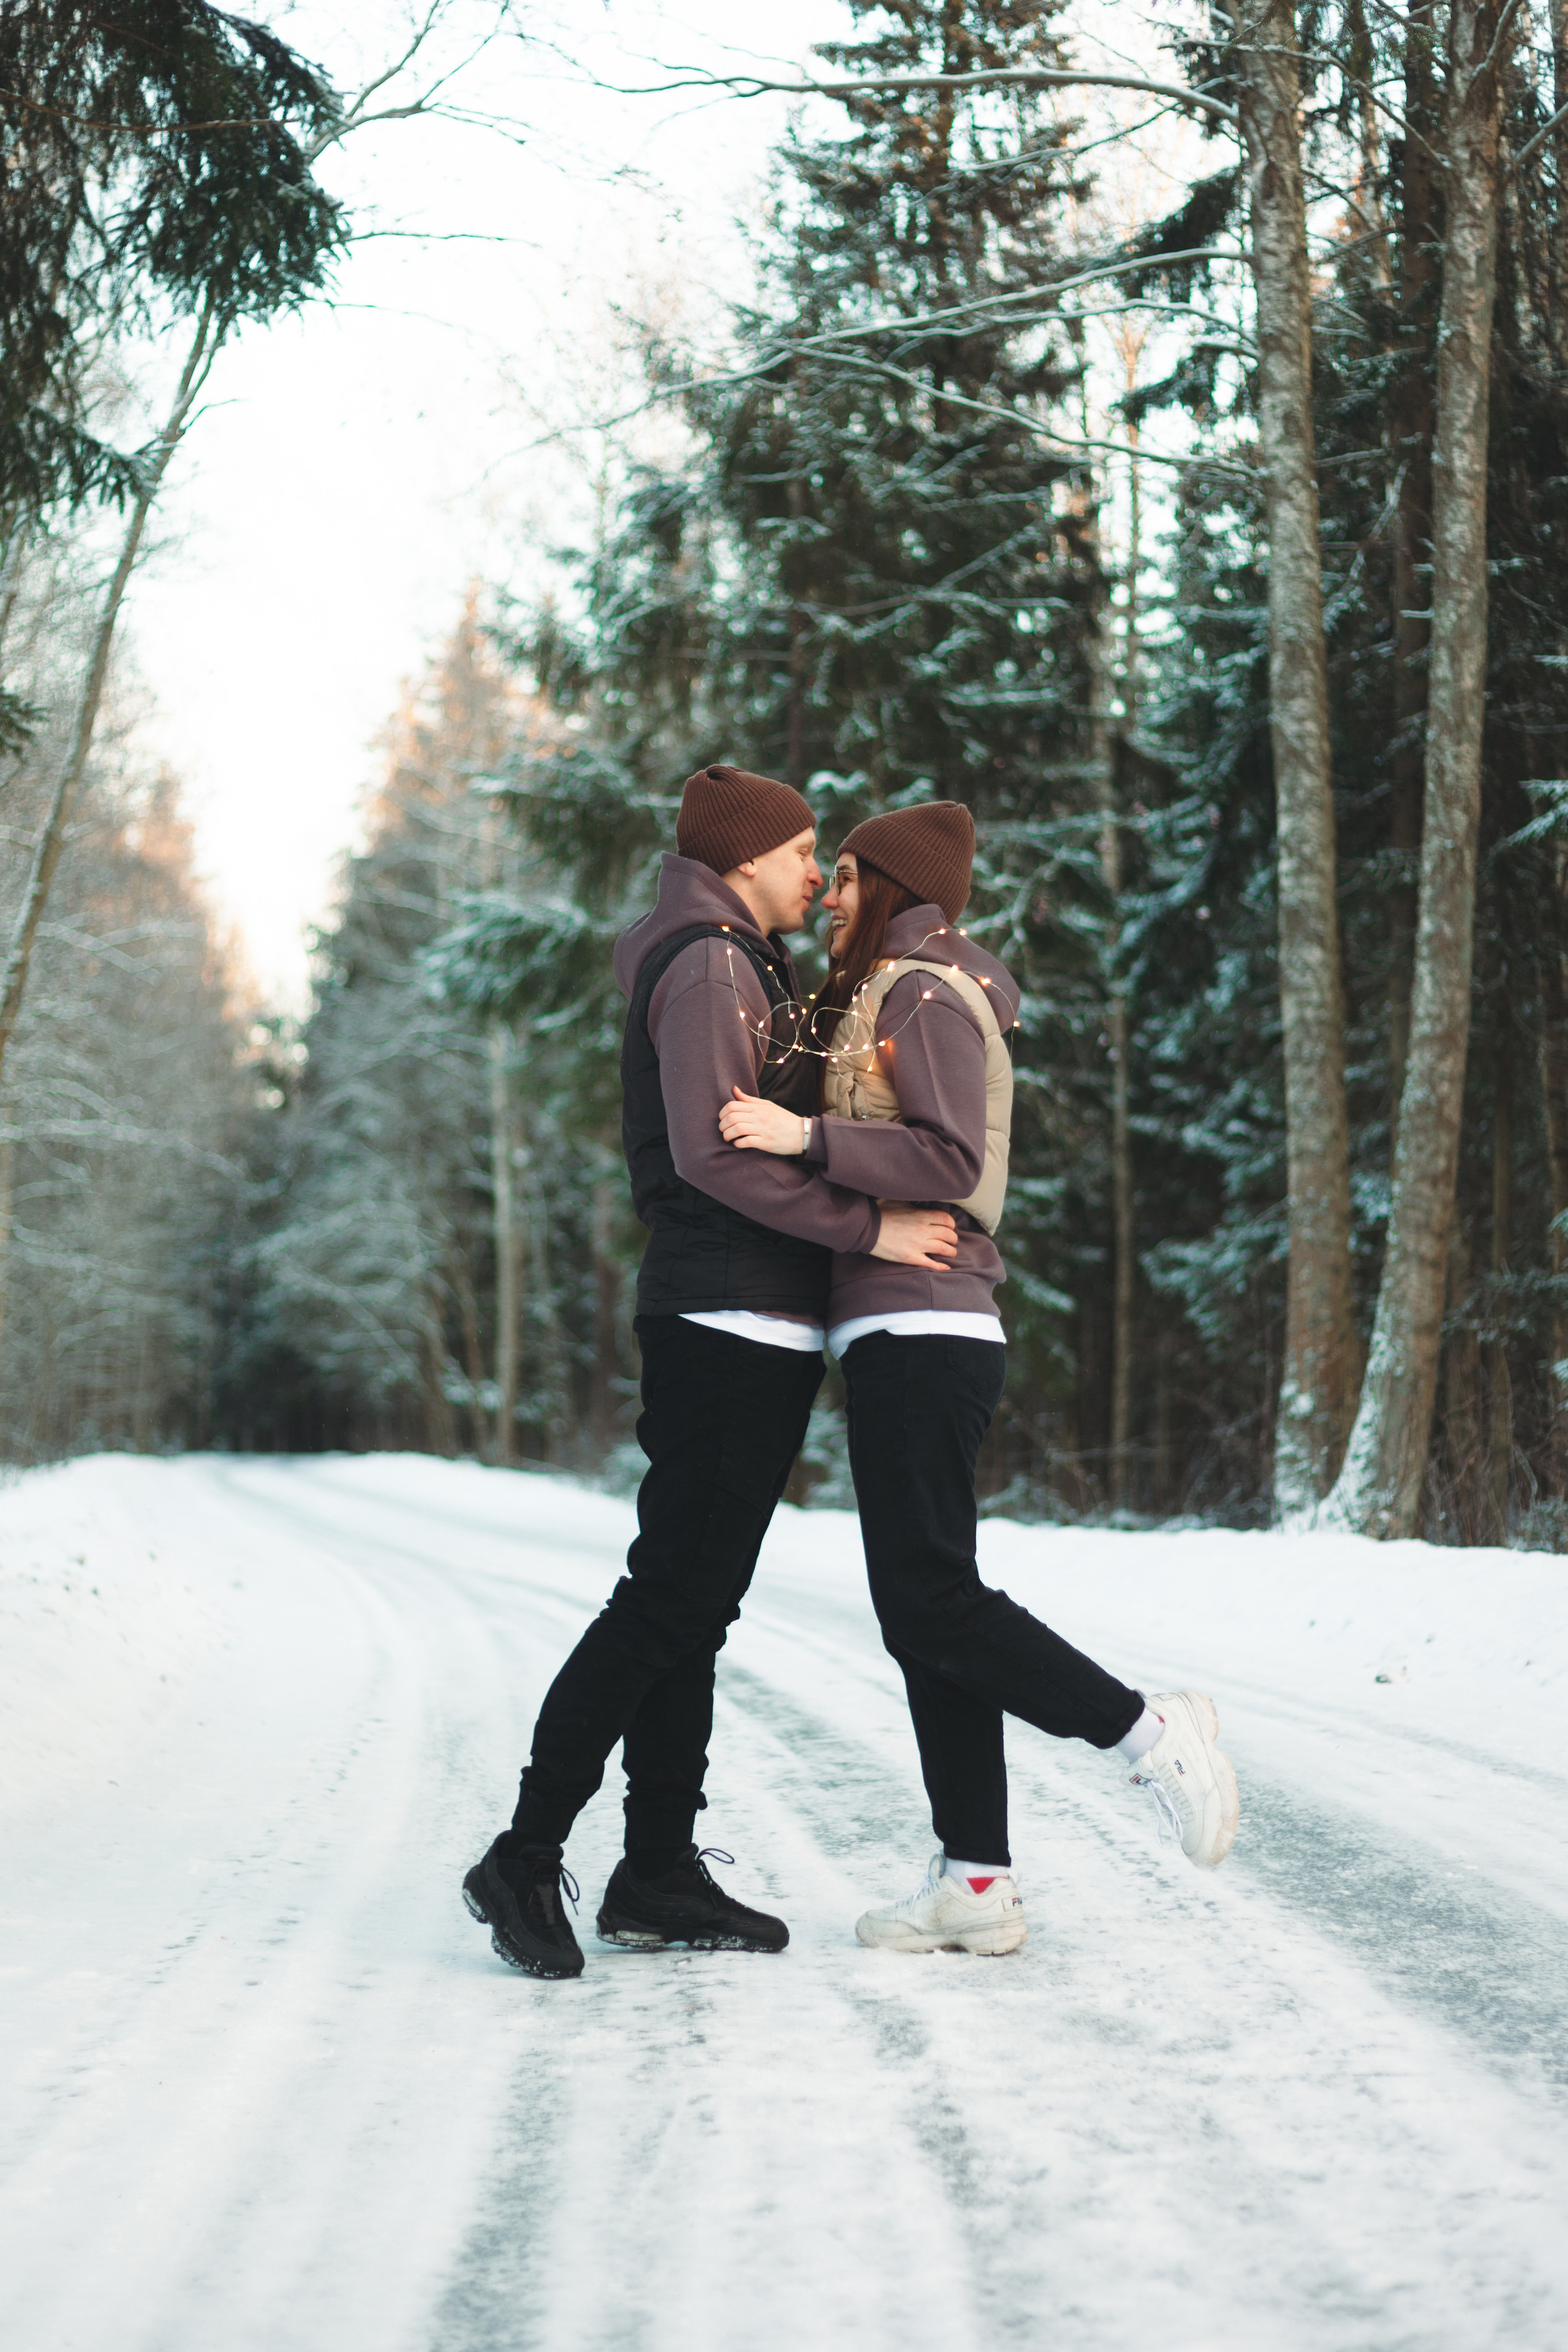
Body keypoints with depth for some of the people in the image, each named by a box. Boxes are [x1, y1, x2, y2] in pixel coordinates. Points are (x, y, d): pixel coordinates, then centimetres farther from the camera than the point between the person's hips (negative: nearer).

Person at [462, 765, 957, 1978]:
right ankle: (529, 1856, -8)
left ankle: (660, 1872, 14)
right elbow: (709, 1152, -20)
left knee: (695, 1604, 10)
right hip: (729, 1321, -10)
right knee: (669, 1597, -11)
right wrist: (871, 1227, -20)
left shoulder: (753, 968, 22)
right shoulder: (708, 966, -9)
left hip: (757, 1329, 10)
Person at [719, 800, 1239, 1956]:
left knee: (930, 1597, -12)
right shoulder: (883, 998, 24)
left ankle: (1149, 1730, -6)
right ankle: (976, 1883, 6)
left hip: (919, 1330, -10)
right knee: (923, 1611, 6)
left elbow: (953, 1161, -18)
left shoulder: (924, 992, -6)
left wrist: (806, 1137, -22)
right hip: (909, 1337, 10)